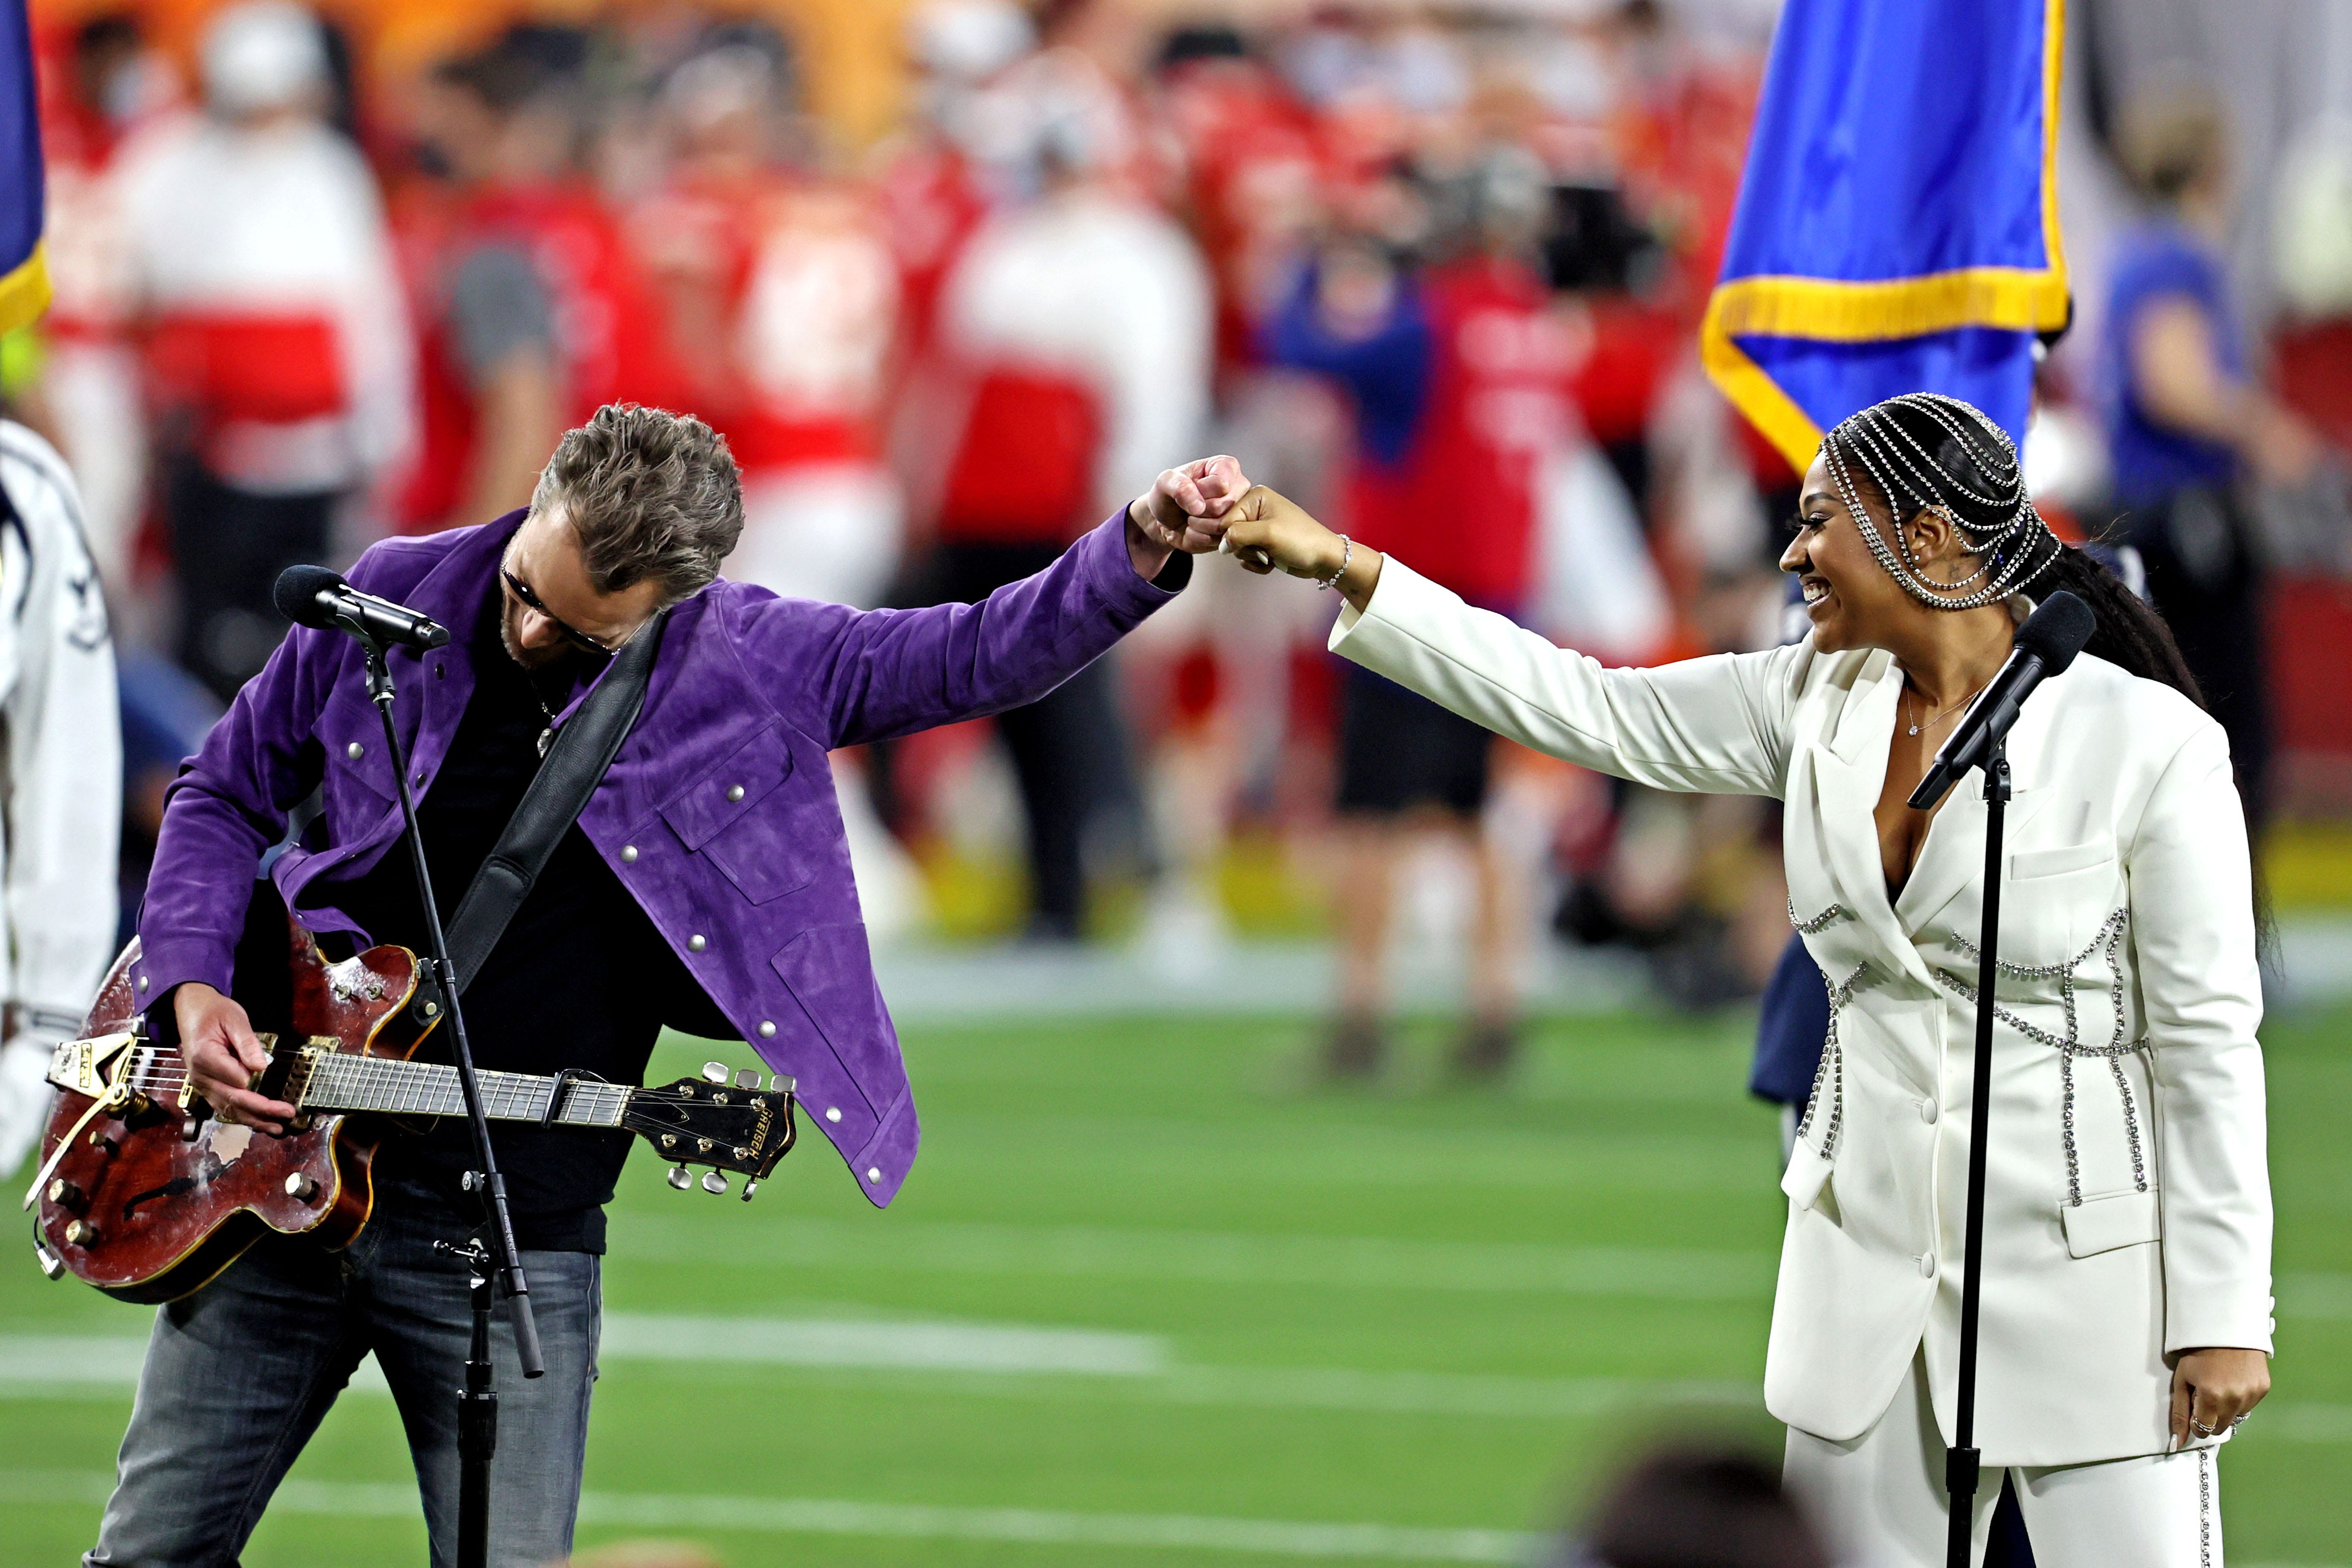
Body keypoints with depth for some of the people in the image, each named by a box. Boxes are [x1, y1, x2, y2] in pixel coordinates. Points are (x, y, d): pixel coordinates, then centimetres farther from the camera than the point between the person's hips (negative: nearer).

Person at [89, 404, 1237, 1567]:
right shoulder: (394, 599, -3)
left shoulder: (750, 665, -6)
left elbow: (986, 653, -12)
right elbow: (224, 796, 9)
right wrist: (193, 990, -5)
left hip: (515, 1239, -2)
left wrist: (1141, 552, -30)